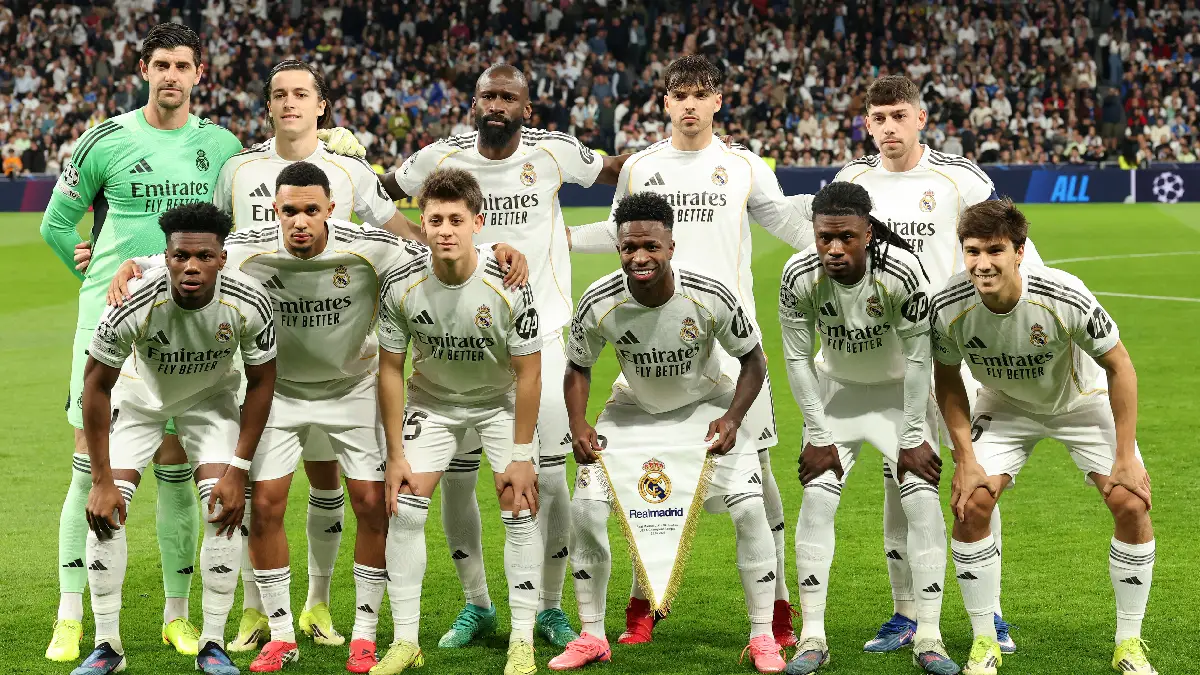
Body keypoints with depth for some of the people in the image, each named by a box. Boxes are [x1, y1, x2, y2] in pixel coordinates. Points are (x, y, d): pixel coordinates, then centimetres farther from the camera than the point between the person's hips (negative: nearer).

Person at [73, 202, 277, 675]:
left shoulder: (248, 303, -30)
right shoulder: (133, 303, -35)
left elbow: (261, 380, -13)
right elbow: (96, 383, -21)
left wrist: (238, 469, -15)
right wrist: (102, 480, -20)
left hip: (210, 396, 1)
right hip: (139, 392, -1)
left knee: (225, 507, -14)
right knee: (106, 508, -13)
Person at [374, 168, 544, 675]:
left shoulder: (508, 286, -28)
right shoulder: (401, 287, -22)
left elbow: (528, 373, -18)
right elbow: (390, 368, -10)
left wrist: (521, 456, -17)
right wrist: (396, 454, -10)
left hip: (500, 400, -2)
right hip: (431, 400, 2)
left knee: (520, 512, -10)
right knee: (404, 510, -7)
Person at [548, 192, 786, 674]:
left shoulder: (710, 297, -29)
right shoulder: (599, 304, -25)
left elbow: (752, 360, -12)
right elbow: (578, 367, -5)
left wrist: (732, 418, -25)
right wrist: (578, 425, -19)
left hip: (707, 405, -1)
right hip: (634, 410, 1)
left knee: (749, 508, -15)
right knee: (585, 507, -9)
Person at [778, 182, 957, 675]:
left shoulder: (902, 273, -30)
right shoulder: (800, 277, -24)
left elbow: (919, 358, -20)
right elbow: (798, 359, -12)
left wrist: (912, 439, -16)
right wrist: (819, 437, -11)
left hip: (901, 389, -1)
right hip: (837, 389, 2)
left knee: (924, 504, -11)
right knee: (816, 502, -8)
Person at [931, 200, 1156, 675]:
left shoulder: (1065, 298, -35)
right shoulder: (949, 307, -28)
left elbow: (1119, 367, -20)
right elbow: (947, 379, -7)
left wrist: (1125, 457, -19)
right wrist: (965, 457, -13)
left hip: (1082, 401, -1)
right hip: (1006, 406, 2)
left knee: (1131, 504, -15)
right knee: (970, 504, -16)